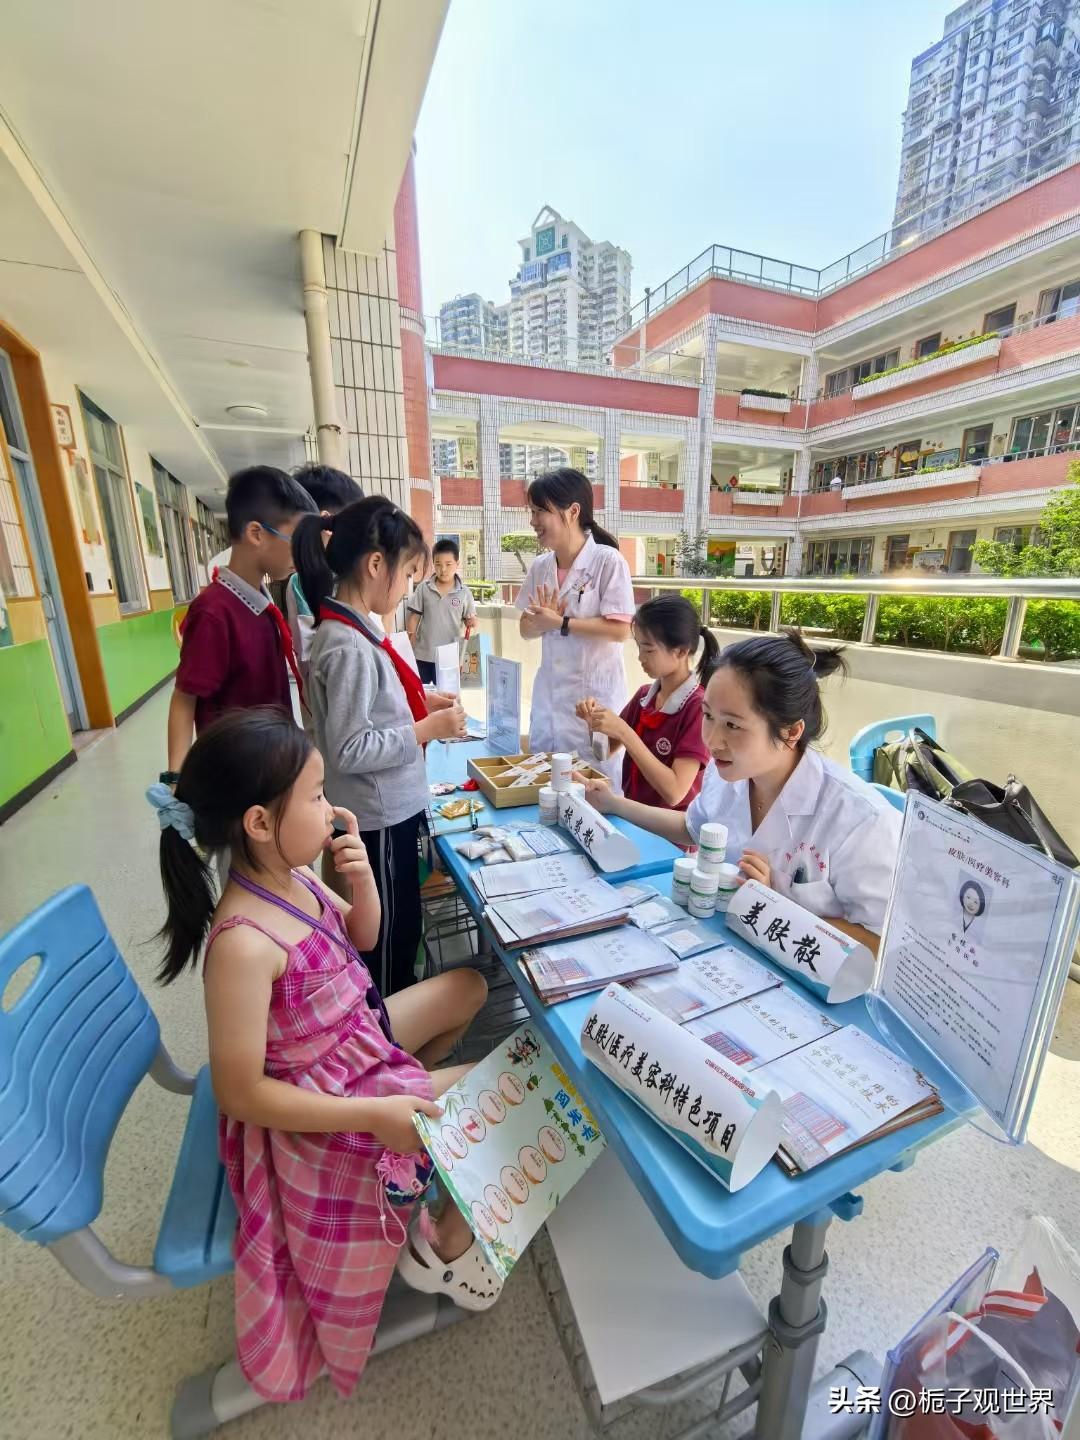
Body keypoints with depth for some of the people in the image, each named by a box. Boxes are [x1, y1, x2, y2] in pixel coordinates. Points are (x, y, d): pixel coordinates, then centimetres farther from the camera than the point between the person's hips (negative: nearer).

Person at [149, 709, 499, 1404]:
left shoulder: (291, 877, -10)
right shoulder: (244, 943, -35)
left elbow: (361, 938, 5)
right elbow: (241, 1093, -26)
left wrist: (362, 878, -15)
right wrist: (372, 1115, -26)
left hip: (364, 1041, 8)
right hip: (333, 1102, -8)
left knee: (469, 984, 21)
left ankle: (410, 1083, 33)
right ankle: (445, 1244, 19)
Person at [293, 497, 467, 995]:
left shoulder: (350, 628, 3)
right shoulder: (349, 646, -26)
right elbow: (349, 750, -25)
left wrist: (417, 700, 4)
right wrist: (427, 730, -20)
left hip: (387, 808, 9)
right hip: (379, 816, -9)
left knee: (392, 929, 26)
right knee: (391, 934, 12)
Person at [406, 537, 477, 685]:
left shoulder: (464, 592, -5)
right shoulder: (423, 588, -3)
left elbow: (470, 618, 2)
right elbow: (414, 616, 1)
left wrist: (471, 623, -22)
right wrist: (410, 647, -2)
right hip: (422, 655, 1)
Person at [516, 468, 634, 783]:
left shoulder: (608, 561, -12)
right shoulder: (539, 567, 5)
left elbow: (620, 630, -18)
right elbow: (526, 629, 8)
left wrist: (560, 622, -17)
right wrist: (544, 619, -14)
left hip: (596, 692, -6)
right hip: (549, 692, 6)